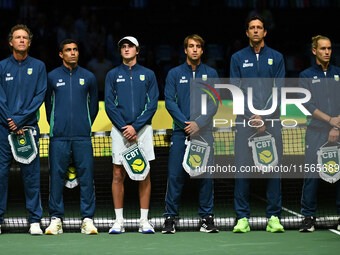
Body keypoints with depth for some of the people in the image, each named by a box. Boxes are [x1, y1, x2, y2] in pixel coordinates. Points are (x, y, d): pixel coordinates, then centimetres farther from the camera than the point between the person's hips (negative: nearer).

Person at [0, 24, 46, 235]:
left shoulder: (38, 67, 8)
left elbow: (40, 95, 0)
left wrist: (19, 120, -10)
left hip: (29, 127, 0)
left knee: (31, 174, -1)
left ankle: (35, 220, 3)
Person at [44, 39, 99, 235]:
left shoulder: (89, 77, 10)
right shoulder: (52, 77, 7)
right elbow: (48, 103, 16)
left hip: (83, 136, 1)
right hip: (59, 137, 0)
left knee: (86, 176, -3)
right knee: (57, 176, -2)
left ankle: (88, 219, 0)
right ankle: (56, 219, 3)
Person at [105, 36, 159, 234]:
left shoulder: (148, 75, 8)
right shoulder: (113, 75, 8)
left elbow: (153, 104, 1)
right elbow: (109, 105, 3)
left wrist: (135, 127, -10)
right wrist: (124, 128, -9)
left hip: (142, 129, 0)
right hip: (120, 130, 0)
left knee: (144, 175, -1)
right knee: (118, 175, -1)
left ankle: (144, 220, 3)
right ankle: (119, 221, 4)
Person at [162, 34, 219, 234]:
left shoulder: (211, 74, 9)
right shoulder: (175, 74, 8)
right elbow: (170, 102, 1)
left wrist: (198, 123, -11)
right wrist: (185, 123, -10)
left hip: (204, 132, 1)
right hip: (181, 131, 0)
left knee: (206, 175, -1)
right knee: (175, 175, -4)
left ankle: (207, 217, 5)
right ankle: (170, 217, 1)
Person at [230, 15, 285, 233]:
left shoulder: (276, 58, 9)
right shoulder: (238, 58, 8)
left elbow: (279, 90, 1)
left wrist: (264, 117, -9)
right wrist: (251, 116, -9)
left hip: (271, 120, 0)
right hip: (245, 119, 0)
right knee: (242, 168, -4)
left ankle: (274, 218, 1)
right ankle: (242, 219, -1)